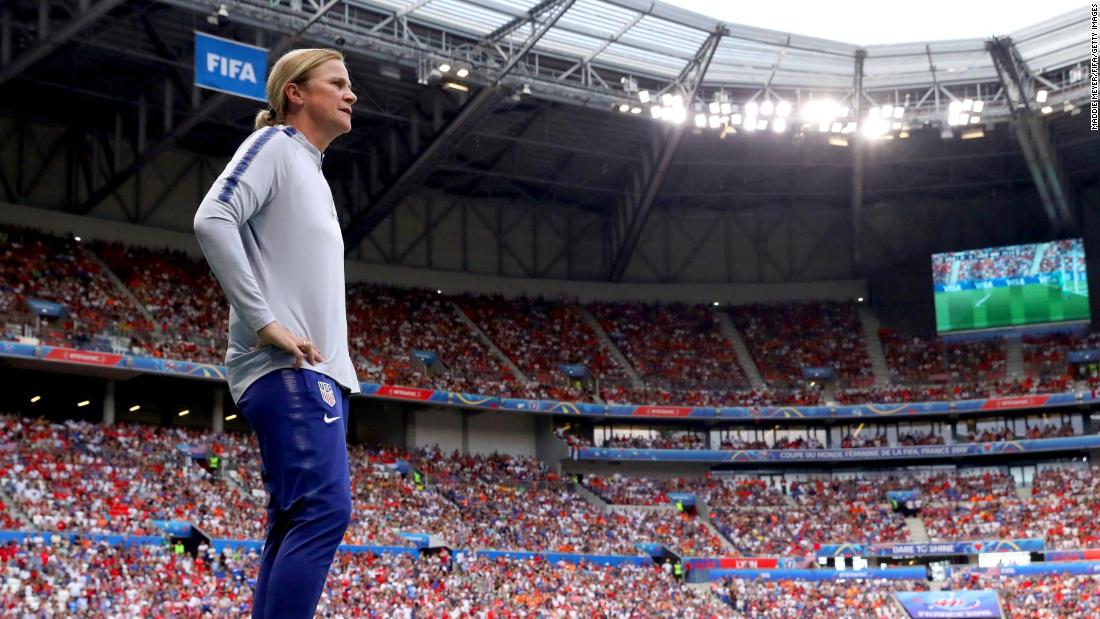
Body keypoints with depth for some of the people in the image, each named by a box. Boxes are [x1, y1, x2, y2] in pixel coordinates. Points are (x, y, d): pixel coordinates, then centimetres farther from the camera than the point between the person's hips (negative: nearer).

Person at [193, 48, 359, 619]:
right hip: (288, 368, -10)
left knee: (296, 525, 5)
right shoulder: (275, 145, 0)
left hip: (320, 372, 10)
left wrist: (337, 356, 15)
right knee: (323, 509, -21)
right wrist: (266, 323, -20)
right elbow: (213, 220, -16)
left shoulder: (314, 176, 27)